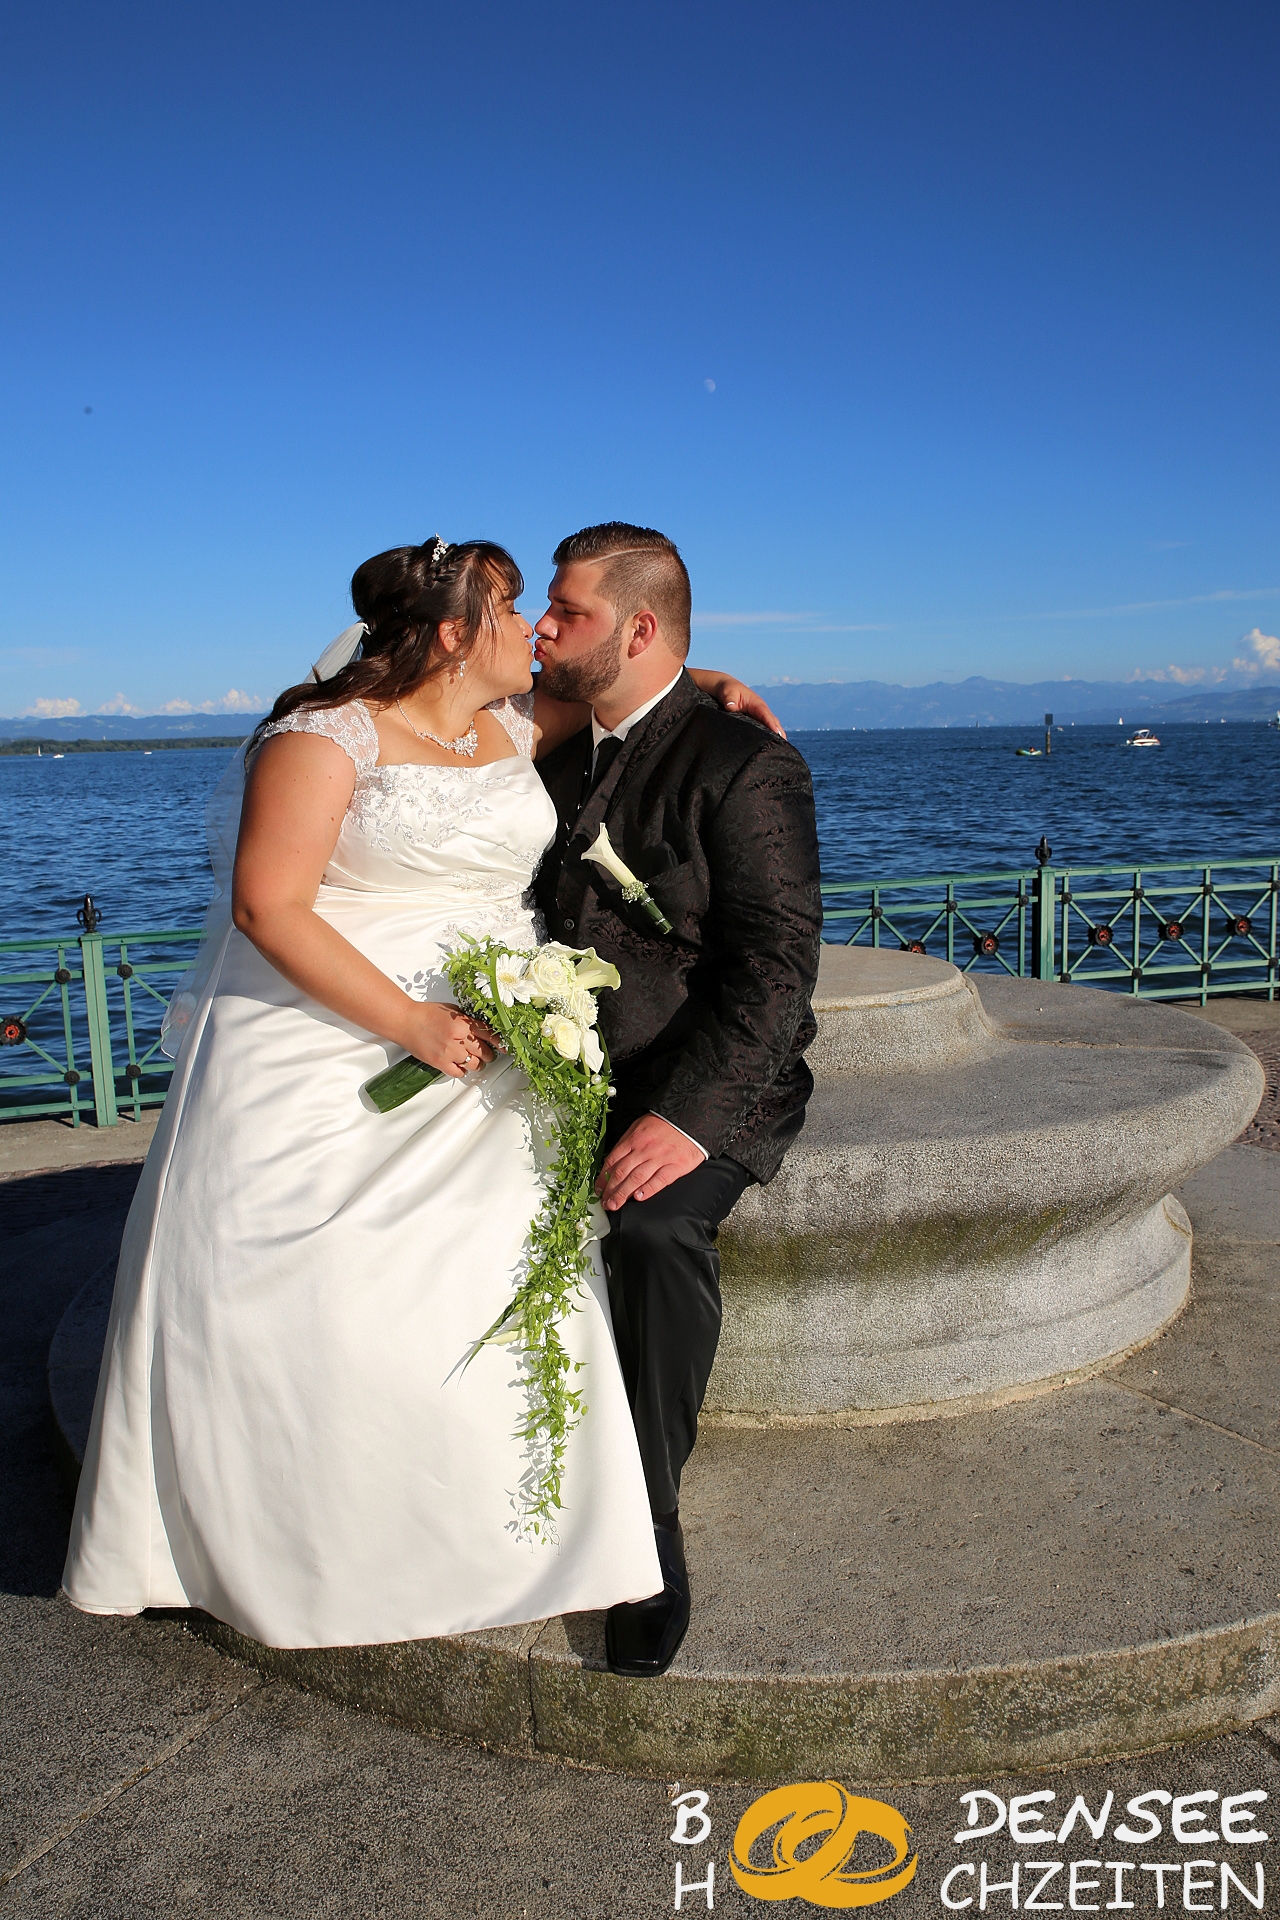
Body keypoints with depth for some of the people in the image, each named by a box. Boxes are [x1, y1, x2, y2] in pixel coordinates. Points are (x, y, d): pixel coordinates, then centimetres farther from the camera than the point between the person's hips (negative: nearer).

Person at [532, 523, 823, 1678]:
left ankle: (649, 1510, -12)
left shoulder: (744, 765, -8)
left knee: (653, 1233, -34)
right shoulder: (560, 755, 14)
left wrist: (685, 1118, -28)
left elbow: (776, 968, -16)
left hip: (704, 1086, -5)